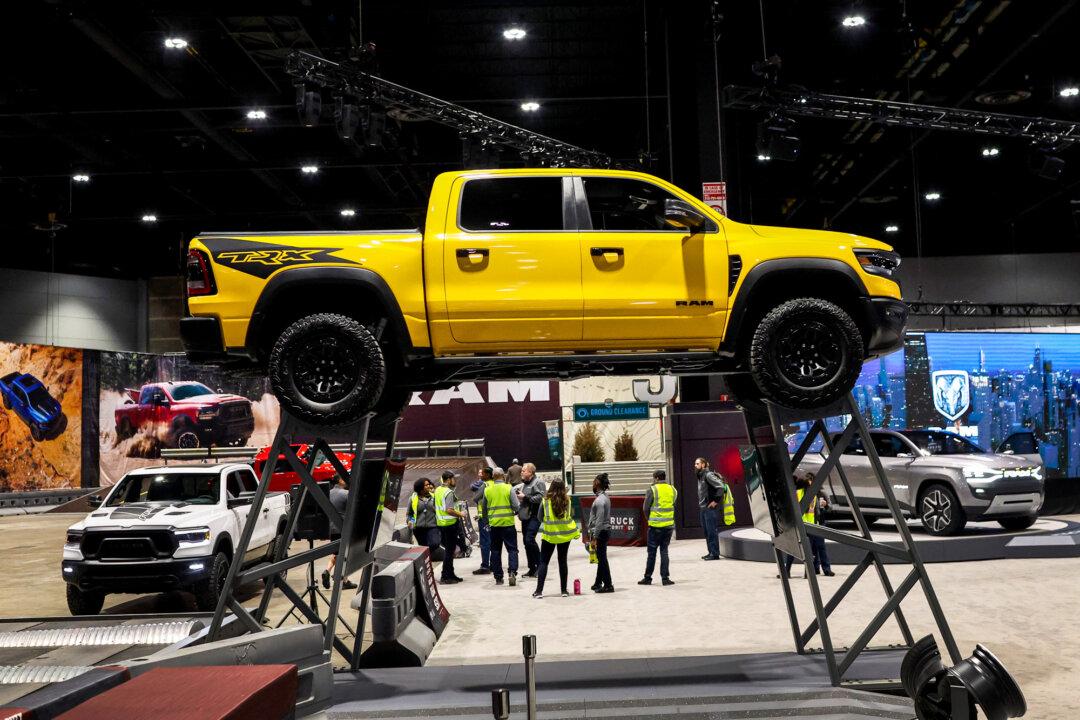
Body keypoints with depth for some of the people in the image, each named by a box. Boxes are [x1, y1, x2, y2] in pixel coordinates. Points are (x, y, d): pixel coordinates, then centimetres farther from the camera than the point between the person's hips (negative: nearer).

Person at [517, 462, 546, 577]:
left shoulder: (538, 483, -8)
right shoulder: (524, 483, 20)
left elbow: (540, 498, -20)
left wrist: (525, 497, -15)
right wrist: (519, 496, 14)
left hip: (534, 516, -9)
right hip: (525, 516, 9)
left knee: (530, 539, -18)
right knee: (526, 541, 9)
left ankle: (540, 565, -6)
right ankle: (532, 568, 16)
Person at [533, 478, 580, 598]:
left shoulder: (545, 500, -10)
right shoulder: (568, 500, -5)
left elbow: (540, 517, 1)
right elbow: (571, 515, 7)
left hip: (549, 535, -2)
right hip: (565, 534, 2)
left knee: (543, 562, 5)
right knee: (562, 561, 13)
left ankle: (539, 590, -1)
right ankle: (564, 590, 16)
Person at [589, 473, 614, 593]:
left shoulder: (600, 500, -19)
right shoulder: (605, 497, 12)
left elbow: (599, 521, -22)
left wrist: (595, 538, -20)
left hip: (601, 532, -10)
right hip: (605, 531, 10)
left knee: (602, 559, -4)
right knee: (601, 558, 16)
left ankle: (608, 585, 1)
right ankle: (598, 583, 26)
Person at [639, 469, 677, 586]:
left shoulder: (652, 490, -8)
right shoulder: (673, 490, 5)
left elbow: (645, 508, -4)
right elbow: (673, 505, 9)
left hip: (655, 526, -3)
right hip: (669, 525, 4)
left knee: (652, 552, 5)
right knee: (664, 551, 11)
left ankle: (648, 577, 11)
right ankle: (665, 578, 8)